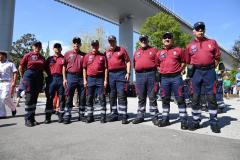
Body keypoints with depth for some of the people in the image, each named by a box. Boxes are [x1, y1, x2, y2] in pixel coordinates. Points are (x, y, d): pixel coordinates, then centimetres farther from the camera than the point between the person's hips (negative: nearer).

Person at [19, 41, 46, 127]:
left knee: (35, 98, 8)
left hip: (39, 77, 4)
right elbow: (21, 68, 5)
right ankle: (28, 119, 4)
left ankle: (32, 118, 16)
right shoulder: (28, 55, 2)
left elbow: (45, 69, 17)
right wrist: (23, 77, 8)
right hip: (29, 76, -4)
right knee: (29, 98, -4)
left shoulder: (42, 58, 11)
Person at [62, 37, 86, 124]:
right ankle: (67, 116, 7)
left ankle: (81, 115, 17)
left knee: (82, 97, 5)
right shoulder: (67, 54, 9)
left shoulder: (84, 55, 10)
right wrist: (64, 78, 0)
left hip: (81, 77, 1)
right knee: (69, 97, 0)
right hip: (71, 76, -1)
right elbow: (64, 67, 8)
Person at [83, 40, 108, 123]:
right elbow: (84, 69, 9)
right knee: (89, 98, 7)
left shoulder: (102, 56, 6)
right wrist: (85, 80, 1)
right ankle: (89, 116, 18)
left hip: (100, 78, -2)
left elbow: (105, 69, 3)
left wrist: (105, 80, -5)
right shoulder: (87, 56, 10)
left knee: (102, 97, 1)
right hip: (90, 78, 2)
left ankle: (103, 116, 9)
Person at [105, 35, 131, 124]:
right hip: (110, 74, 4)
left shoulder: (122, 50, 6)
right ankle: (114, 114, 19)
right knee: (112, 95, 9)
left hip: (121, 73, -4)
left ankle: (123, 115, -3)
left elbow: (128, 61, 3)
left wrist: (128, 73, -7)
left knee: (121, 95, -7)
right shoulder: (106, 52, 15)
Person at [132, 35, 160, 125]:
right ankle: (140, 116, 17)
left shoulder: (153, 50, 9)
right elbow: (134, 64, 22)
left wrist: (156, 73, -4)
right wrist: (138, 71, 12)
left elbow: (158, 63, 3)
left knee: (152, 97, 0)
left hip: (151, 75, -3)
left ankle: (154, 117, 7)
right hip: (139, 76, 3)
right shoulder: (136, 52, 19)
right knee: (141, 98, 9)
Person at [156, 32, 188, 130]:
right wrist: (161, 71, 7)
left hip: (176, 77, -2)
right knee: (165, 99, 9)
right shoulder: (159, 53, 13)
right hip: (164, 78, 3)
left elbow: (183, 62, 12)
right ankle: (165, 119, 19)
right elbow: (157, 65, 21)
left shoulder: (178, 50, 7)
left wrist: (179, 71, 2)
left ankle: (183, 120, 7)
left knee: (180, 99, -1)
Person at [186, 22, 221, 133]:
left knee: (211, 97, 1)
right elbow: (188, 62, 17)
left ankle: (214, 122, 13)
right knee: (195, 98, 3)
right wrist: (192, 70, 4)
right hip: (196, 72, 1)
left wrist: (211, 68, 4)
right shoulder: (190, 46, 10)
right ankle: (195, 121, 14)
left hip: (209, 72, 0)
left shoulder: (212, 42, 9)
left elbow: (217, 58, 11)